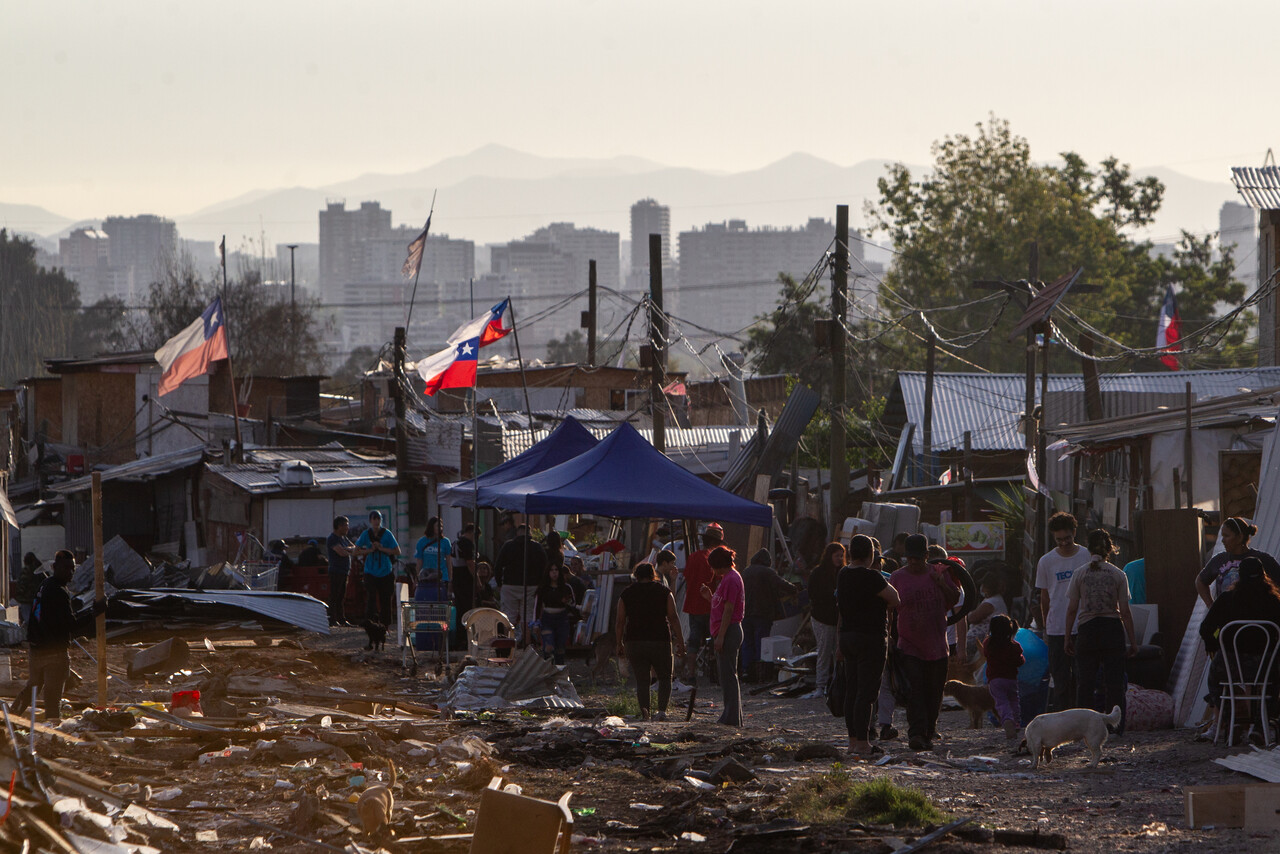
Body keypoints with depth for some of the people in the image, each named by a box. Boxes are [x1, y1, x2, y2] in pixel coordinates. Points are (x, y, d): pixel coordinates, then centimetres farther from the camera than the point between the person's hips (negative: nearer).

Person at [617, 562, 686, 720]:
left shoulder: (626, 594, 6)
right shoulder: (664, 592, 3)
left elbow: (620, 621, 5)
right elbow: (673, 618, -3)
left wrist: (619, 644, 13)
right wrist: (680, 641, -1)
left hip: (634, 642, 1)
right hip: (660, 641, -1)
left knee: (641, 680, 6)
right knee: (665, 678, 10)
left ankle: (644, 711, -13)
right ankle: (662, 710, -8)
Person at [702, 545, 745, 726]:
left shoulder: (731, 579, -14)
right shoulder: (725, 579, 18)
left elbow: (728, 610, -18)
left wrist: (721, 636, -20)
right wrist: (710, 597, 9)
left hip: (729, 631, -11)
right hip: (726, 632, 11)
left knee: (728, 675, -9)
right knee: (726, 674, 13)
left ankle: (732, 718, -8)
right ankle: (732, 716, 17)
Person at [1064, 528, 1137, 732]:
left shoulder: (1079, 574, -1)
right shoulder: (1118, 575, -1)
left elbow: (1072, 610, 0)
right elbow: (1125, 611, -1)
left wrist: (1068, 637, 9)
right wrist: (1132, 640, 6)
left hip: (1087, 631, 0)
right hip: (1113, 630, 0)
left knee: (1085, 681, 5)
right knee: (1114, 680, 4)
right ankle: (1115, 725, 2)